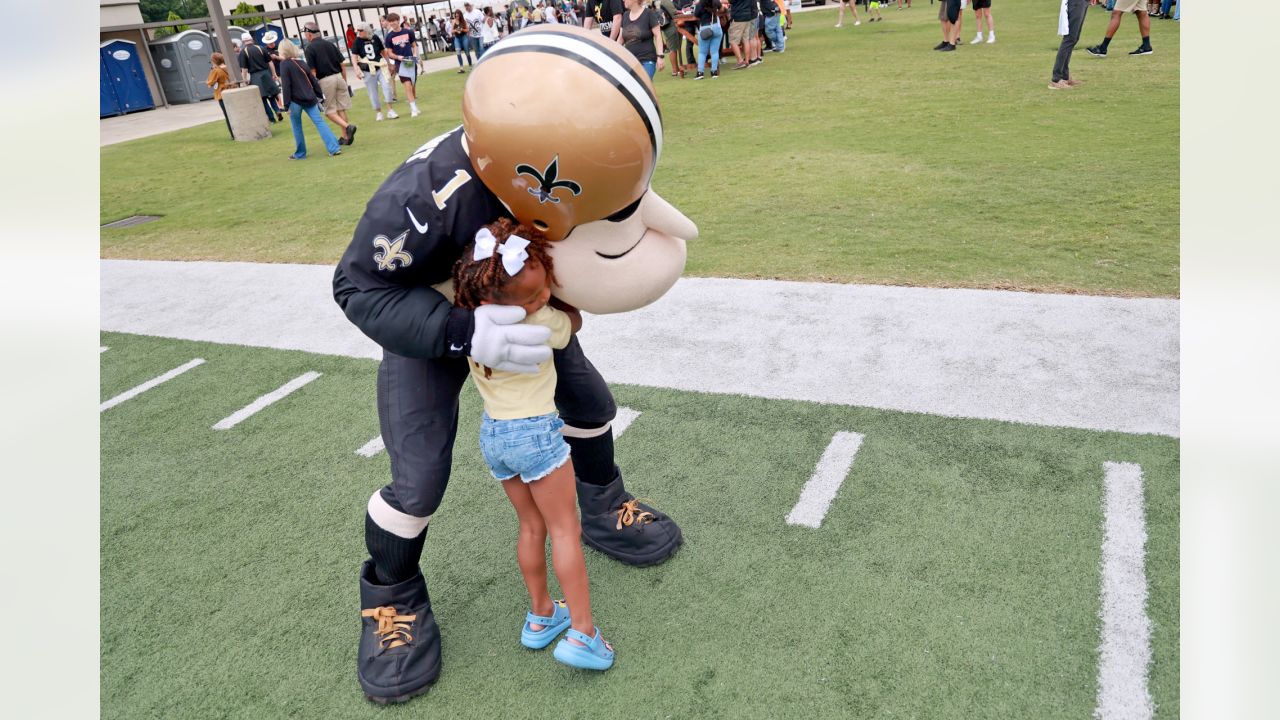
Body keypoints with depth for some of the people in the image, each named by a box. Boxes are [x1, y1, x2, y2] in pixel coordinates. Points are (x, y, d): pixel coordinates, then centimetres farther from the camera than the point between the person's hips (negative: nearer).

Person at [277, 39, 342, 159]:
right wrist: (320, 96, 18)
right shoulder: (301, 63, 13)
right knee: (319, 122, -2)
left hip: (295, 101, -5)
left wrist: (287, 104, -12)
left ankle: (300, 153, 15)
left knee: (296, 127, 8)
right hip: (309, 99, 5)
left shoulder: (284, 64, -6)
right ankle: (334, 148, -14)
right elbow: (313, 81, 14)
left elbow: (285, 85, -12)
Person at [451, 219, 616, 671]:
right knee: (565, 529, 5)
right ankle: (582, 633, 6)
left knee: (531, 526, 20)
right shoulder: (543, 324, -21)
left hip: (492, 433, 7)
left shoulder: (468, 314, -7)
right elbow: (573, 321, 0)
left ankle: (540, 616, 31)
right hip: (535, 431, -6)